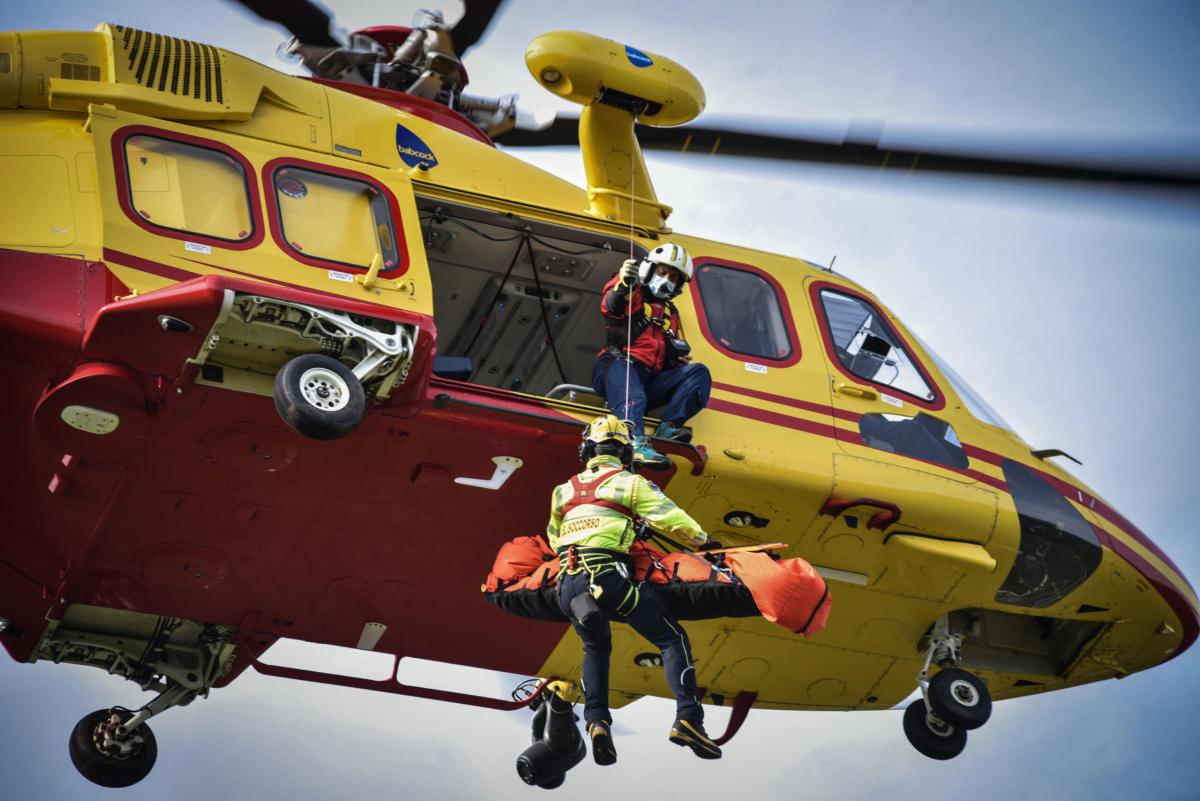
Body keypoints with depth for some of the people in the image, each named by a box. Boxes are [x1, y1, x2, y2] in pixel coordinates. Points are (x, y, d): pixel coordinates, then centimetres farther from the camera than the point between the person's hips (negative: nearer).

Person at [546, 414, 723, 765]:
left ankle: (596, 721, 7)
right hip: (608, 575, -5)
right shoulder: (629, 483, 8)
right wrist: (702, 539, 19)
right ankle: (688, 719, -14)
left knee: (595, 648, 28)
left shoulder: (564, 491, 22)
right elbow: (670, 518, 2)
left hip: (567, 583, 5)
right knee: (672, 640, 4)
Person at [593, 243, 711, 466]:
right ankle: (636, 442, -64)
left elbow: (671, 355, 30)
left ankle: (667, 427, -32)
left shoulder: (670, 313, 31)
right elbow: (611, 306, -13)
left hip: (650, 380, 6)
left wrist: (678, 356, 4)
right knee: (621, 367, -42)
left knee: (699, 372, -12)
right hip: (616, 365, -6)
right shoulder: (634, 295, 12)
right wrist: (623, 283, -37)